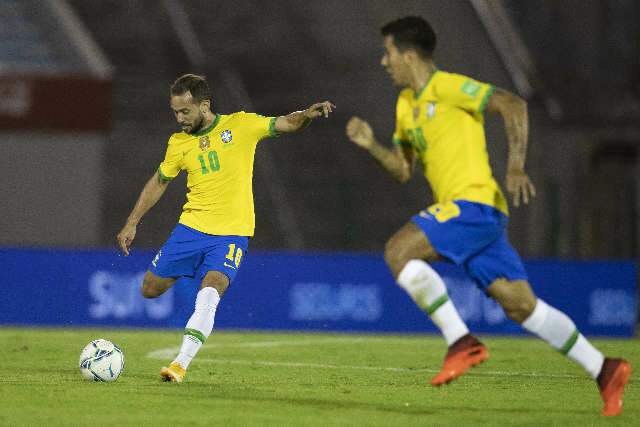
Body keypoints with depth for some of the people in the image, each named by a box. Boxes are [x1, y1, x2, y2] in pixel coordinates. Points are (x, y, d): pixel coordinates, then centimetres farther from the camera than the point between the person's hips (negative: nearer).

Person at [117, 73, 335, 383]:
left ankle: (181, 365, -25)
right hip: (191, 228, 4)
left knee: (209, 294, -25)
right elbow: (159, 182, 18)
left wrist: (307, 114, -27)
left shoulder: (240, 125, -3)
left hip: (231, 233, -4)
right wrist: (131, 224, 17)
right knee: (151, 289, 6)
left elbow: (285, 124, -5)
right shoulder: (178, 143, 5)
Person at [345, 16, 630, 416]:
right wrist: (370, 143, 7)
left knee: (398, 251, -20)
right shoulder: (407, 104, 20)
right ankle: (605, 370, 7)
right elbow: (402, 169, 24)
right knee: (520, 305, 4)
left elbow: (513, 105, -15)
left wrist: (516, 166, -23)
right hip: (461, 210, 9)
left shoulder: (447, 86, -7)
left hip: (474, 202, -9)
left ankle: (461, 342, -19)